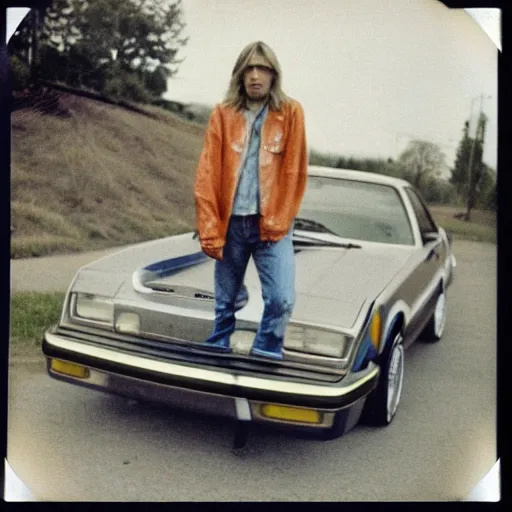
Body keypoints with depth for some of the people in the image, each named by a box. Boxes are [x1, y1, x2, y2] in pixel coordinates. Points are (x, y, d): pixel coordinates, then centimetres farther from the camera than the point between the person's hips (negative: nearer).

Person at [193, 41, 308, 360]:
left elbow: (296, 172, -2)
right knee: (225, 304, 9)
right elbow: (207, 175, 0)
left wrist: (277, 223, -7)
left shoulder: (291, 112, 1)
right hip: (231, 223, 1)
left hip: (271, 224, -1)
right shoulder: (223, 114, 3)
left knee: (282, 299, -14)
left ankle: (264, 361, 4)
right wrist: (210, 230, -6)